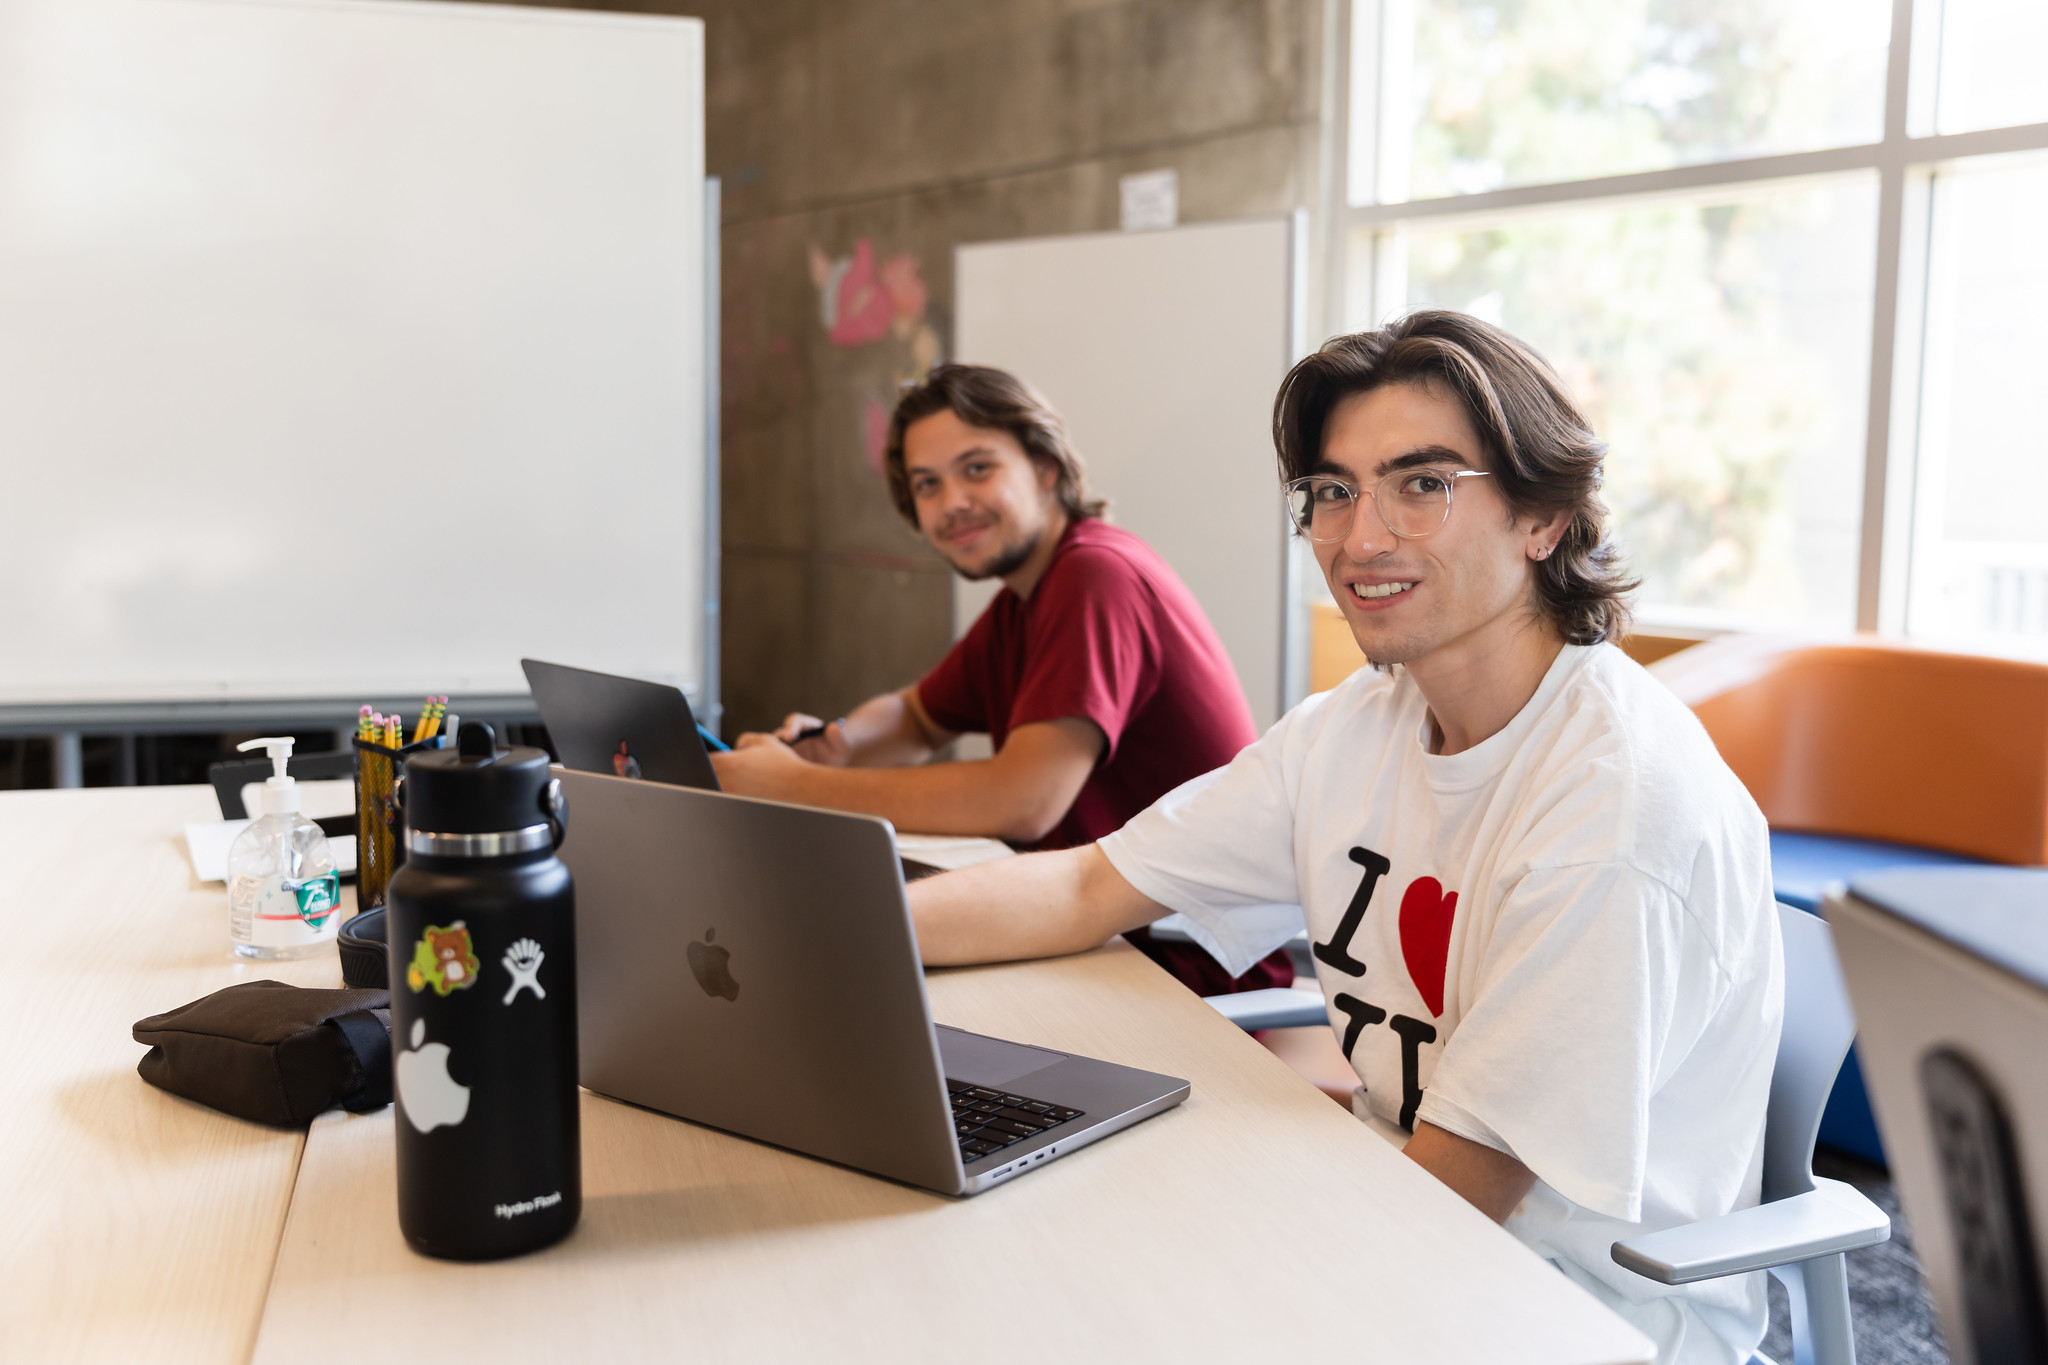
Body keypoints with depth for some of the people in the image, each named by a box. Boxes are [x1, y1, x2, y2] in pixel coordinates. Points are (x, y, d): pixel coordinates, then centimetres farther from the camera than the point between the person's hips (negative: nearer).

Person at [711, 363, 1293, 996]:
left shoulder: (1098, 575, -20)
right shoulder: (1021, 600, 12)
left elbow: (1024, 802, -29)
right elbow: (916, 719, 24)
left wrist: (799, 784, -21)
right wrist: (835, 743, -1)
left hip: (1196, 965, -8)